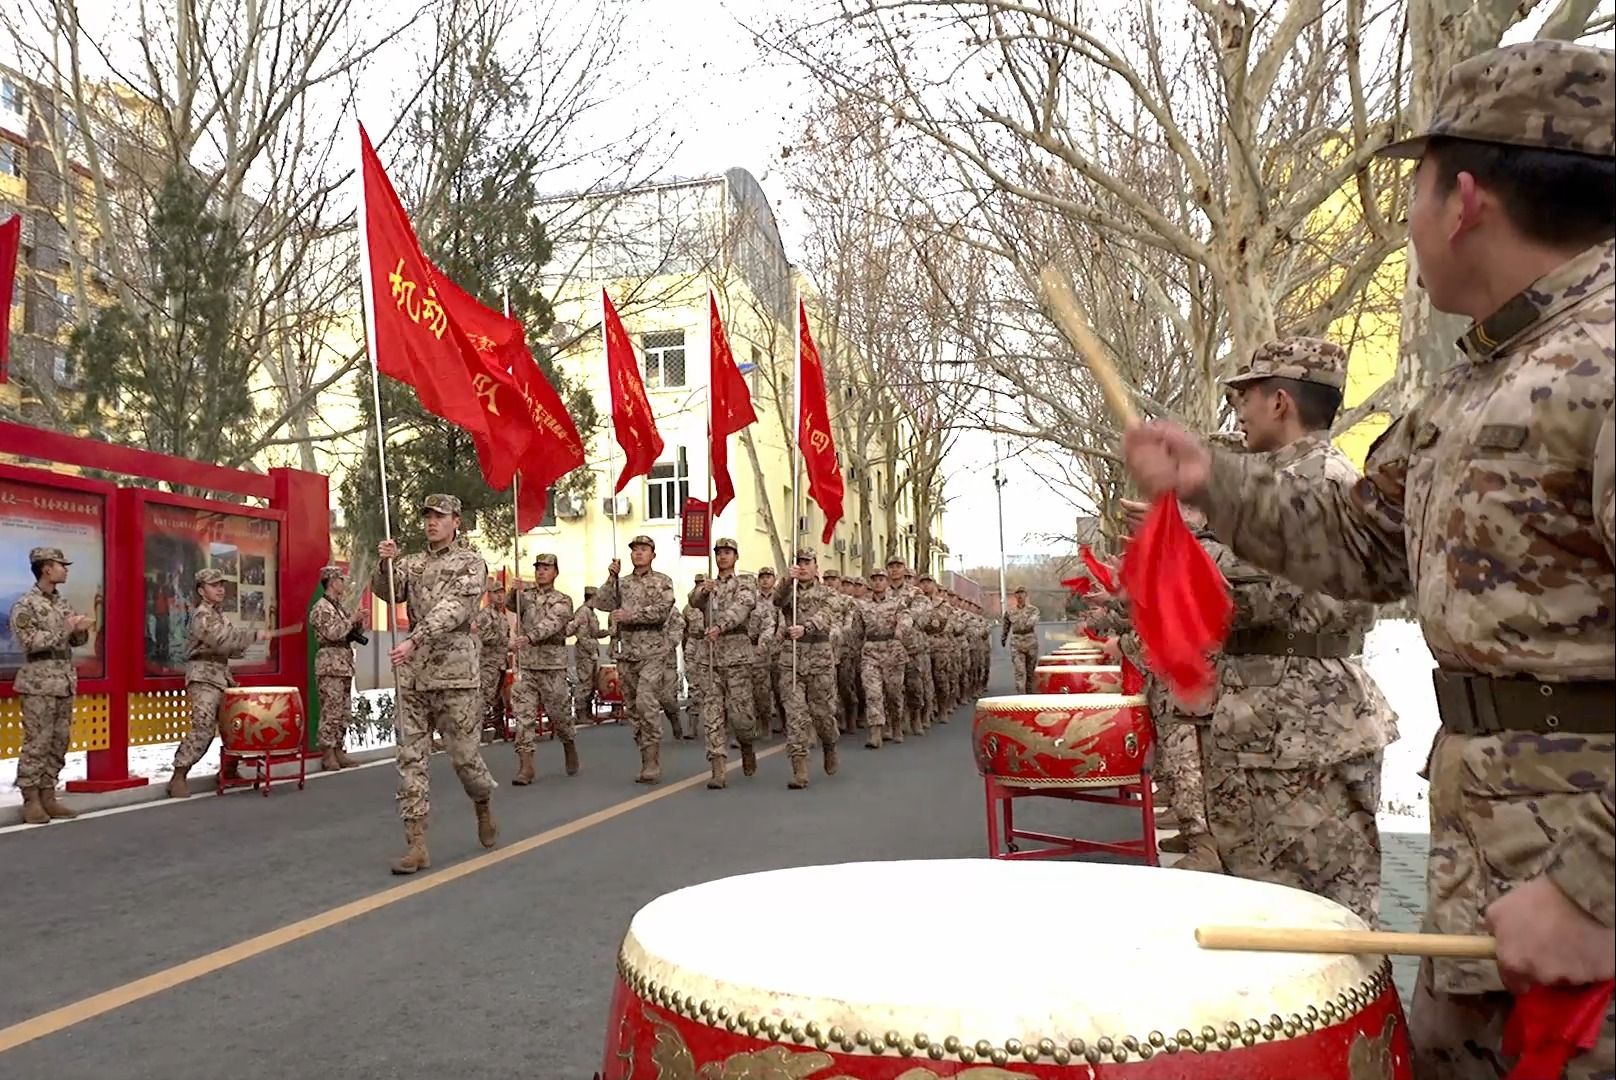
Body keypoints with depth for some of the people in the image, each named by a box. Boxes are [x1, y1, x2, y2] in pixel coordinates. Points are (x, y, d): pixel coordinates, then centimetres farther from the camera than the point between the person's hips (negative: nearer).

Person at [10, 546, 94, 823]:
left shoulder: (63, 603, 14)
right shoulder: (25, 605, -7)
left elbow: (75, 642, 18)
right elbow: (29, 642, -16)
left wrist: (81, 630, -3)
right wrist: (63, 631, -18)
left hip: (65, 682, 7)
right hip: (39, 684, -7)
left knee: (59, 743, 8)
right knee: (36, 744, -5)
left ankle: (48, 797, 14)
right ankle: (31, 801, 1)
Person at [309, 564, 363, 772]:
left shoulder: (338, 607, 19)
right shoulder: (321, 607, -8)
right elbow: (332, 633, -19)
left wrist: (356, 624, 6)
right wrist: (352, 620, -10)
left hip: (344, 665, 9)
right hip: (330, 665, -9)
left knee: (344, 713, 9)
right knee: (331, 712, -8)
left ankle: (339, 751, 14)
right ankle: (328, 756, -4)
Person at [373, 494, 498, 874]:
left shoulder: (471, 564, 0)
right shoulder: (413, 563, 16)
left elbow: (452, 610, -15)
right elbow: (387, 593, -1)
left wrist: (413, 641, -27)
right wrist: (386, 563, -19)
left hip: (455, 673, -5)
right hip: (412, 674, 5)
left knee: (465, 754, 1)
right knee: (411, 759, 2)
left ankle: (484, 807, 31)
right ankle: (417, 845, 6)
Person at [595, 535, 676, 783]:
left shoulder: (663, 581, 2)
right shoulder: (622, 583, 15)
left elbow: (662, 610, -12)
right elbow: (602, 603, 3)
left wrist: (631, 615, -16)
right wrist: (611, 578, -5)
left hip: (653, 653, -5)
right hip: (627, 653, 5)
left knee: (646, 703, -19)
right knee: (633, 708, 7)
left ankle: (652, 763, -14)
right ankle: (649, 762, 15)